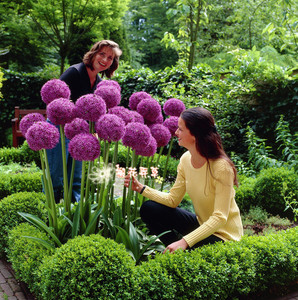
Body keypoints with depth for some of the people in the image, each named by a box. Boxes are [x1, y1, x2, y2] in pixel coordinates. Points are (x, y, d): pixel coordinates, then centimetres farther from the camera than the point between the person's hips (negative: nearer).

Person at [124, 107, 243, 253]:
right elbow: (173, 199, 2)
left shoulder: (221, 167, -26)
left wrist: (184, 242, -35)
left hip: (223, 235, -7)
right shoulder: (186, 159, -5)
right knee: (149, 208, -3)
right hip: (201, 224, 7)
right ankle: (178, 248, 6)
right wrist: (141, 188, -8)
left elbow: (219, 218, -27)